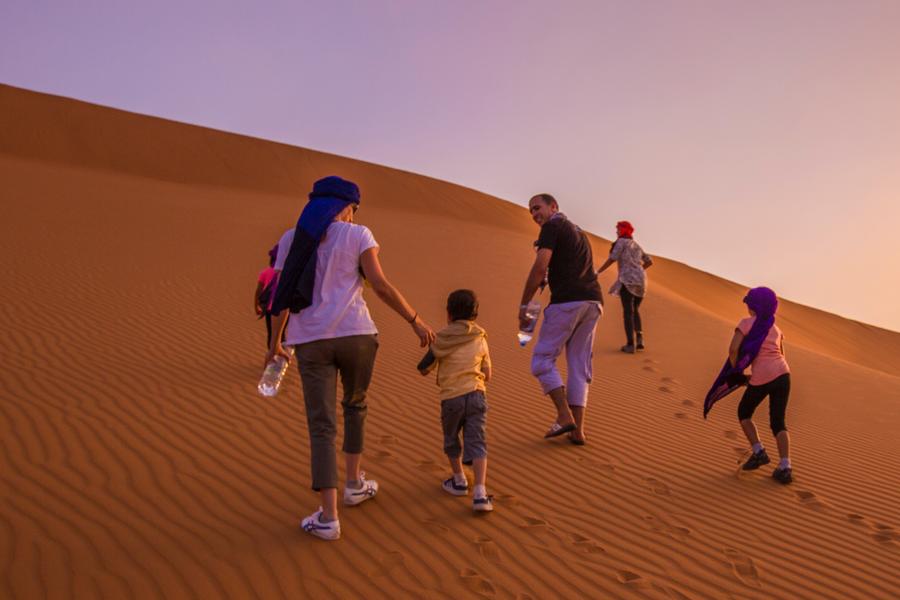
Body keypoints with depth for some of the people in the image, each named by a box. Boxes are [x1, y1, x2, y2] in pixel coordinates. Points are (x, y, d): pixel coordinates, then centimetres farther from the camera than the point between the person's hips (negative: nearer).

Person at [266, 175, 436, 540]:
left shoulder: (291, 239, 10)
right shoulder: (357, 235, 1)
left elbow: (280, 296, 10)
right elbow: (381, 286, -8)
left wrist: (275, 342, 22)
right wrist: (416, 321, 1)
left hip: (310, 342, 1)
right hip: (355, 335, -1)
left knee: (322, 427, 1)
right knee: (355, 404, 24)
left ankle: (328, 517, -5)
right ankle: (354, 484, 32)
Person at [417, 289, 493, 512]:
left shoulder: (442, 340, -2)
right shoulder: (481, 341, 7)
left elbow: (423, 369, 4)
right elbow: (487, 376, 11)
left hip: (451, 397, -2)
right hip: (476, 395, 2)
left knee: (451, 439, 21)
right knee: (476, 442, 1)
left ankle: (459, 481, 35)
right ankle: (480, 493, -11)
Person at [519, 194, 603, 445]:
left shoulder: (552, 226, 0)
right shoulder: (579, 233, 28)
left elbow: (540, 267, -12)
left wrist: (523, 305, -7)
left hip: (567, 301, -8)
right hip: (593, 302, 8)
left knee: (542, 359, 3)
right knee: (579, 366, 10)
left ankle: (564, 416, -6)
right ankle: (578, 430, 8)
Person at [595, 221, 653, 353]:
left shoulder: (621, 242, 0)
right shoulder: (636, 245, 22)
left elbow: (612, 259, -9)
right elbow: (649, 261, 27)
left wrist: (598, 271, -2)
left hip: (627, 280, -6)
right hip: (641, 280, 7)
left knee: (628, 312, -4)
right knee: (635, 310, 20)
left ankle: (630, 344, -9)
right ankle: (639, 339, 5)